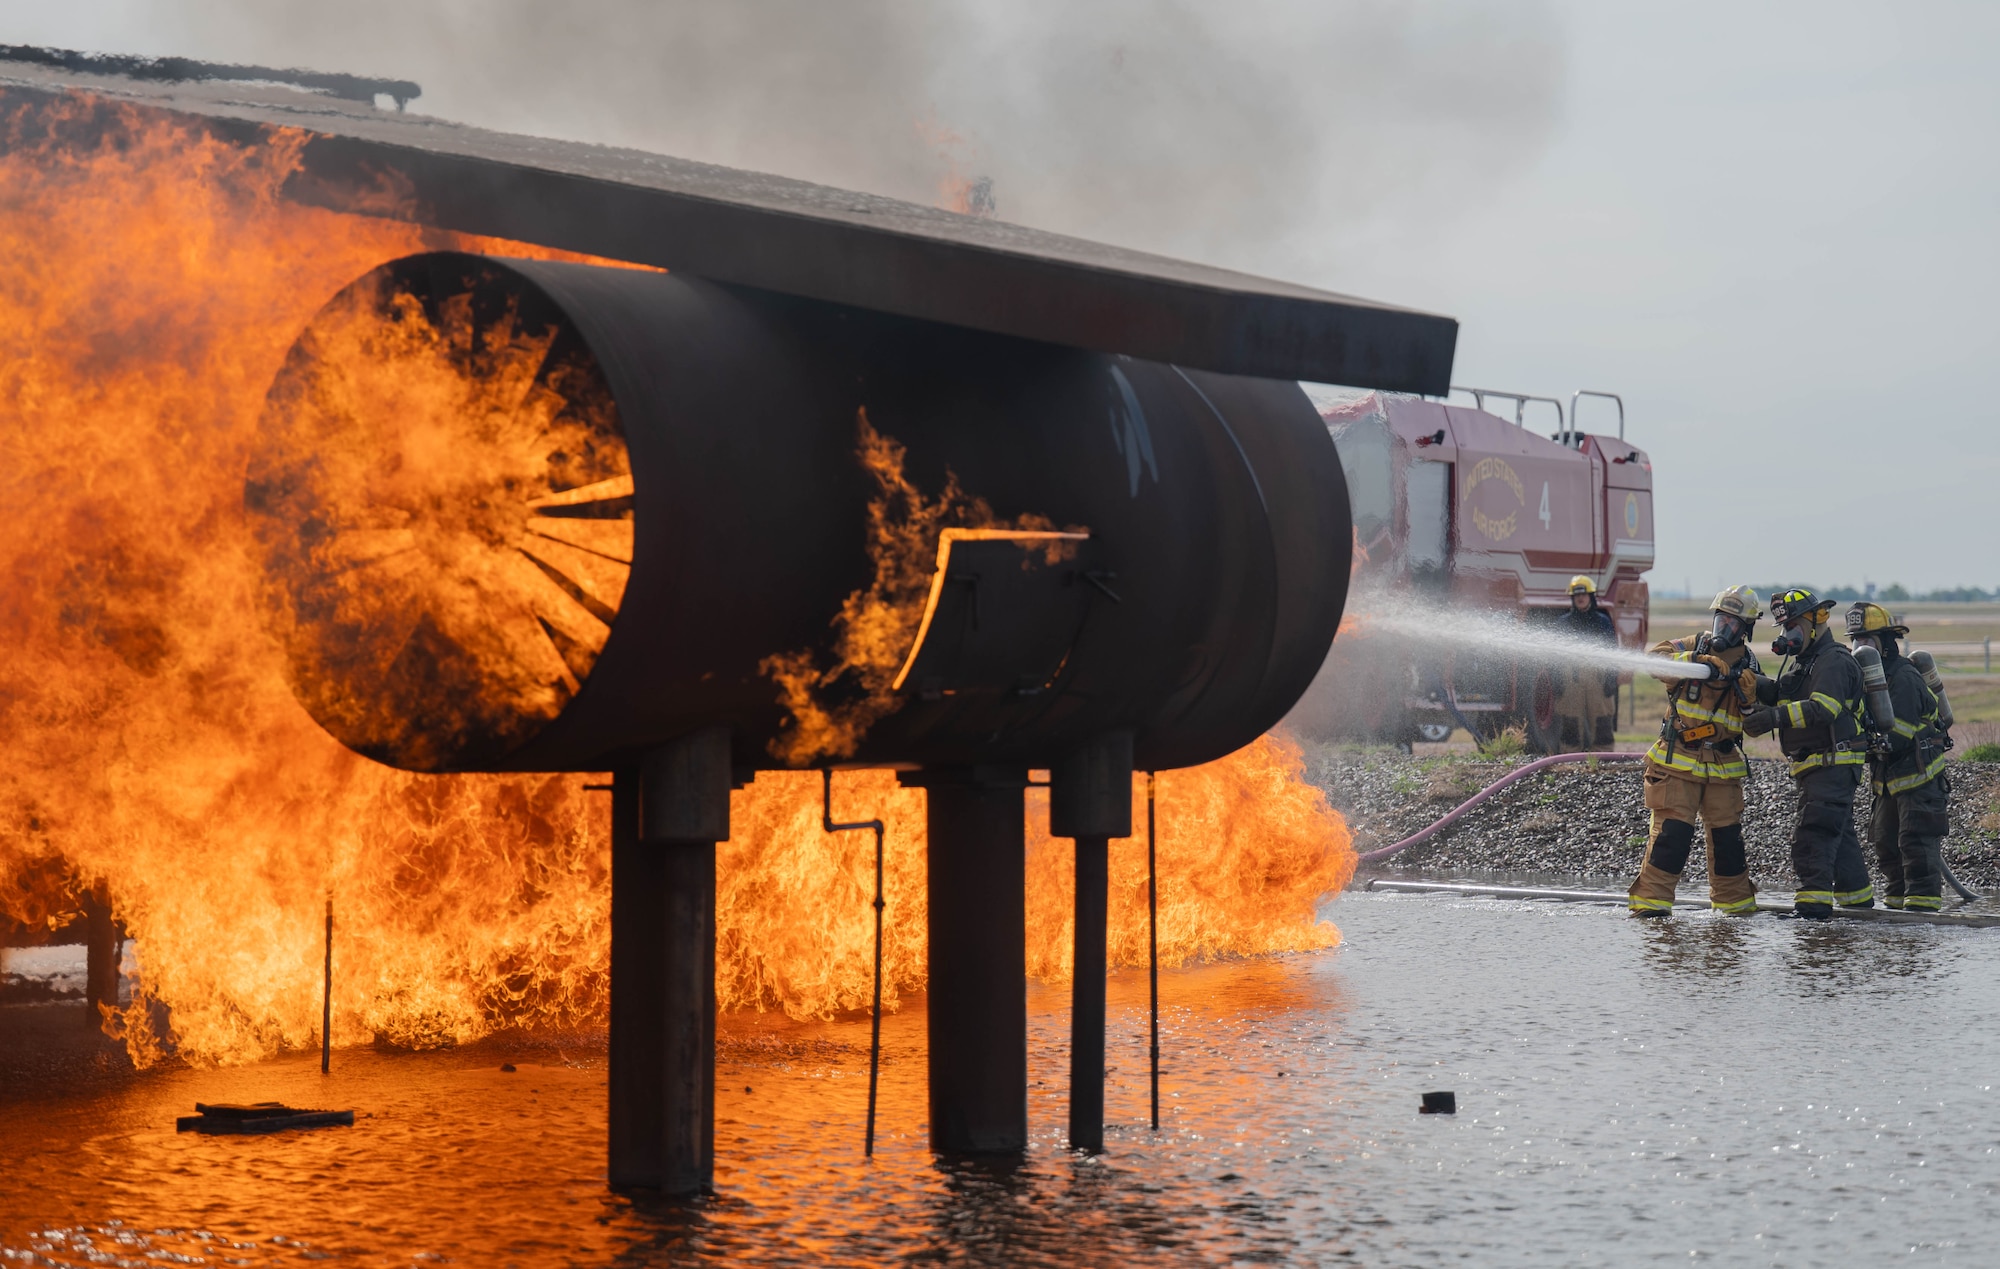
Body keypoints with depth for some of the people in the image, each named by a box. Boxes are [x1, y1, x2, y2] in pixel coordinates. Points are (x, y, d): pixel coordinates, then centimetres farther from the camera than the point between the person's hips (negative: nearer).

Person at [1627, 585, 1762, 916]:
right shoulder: (1693, 646, 2)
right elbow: (1656, 657, -17)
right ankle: (1651, 901, -8)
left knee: (1728, 835, 7)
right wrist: (1700, 659, -27)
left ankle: (1736, 901, 23)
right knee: (1673, 832, -12)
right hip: (1678, 761, -3)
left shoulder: (1747, 664, 9)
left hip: (1723, 764, 3)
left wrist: (1751, 693, -17)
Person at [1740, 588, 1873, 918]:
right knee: (1839, 832, 18)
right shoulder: (1808, 663, 22)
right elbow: (1777, 692, 8)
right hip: (1819, 766, 11)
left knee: (1813, 834, -17)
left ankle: (1814, 901, -21)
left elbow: (1823, 708, -27)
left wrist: (1774, 717, -36)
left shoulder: (1834, 661, -12)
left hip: (1833, 764, -11)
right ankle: (1857, 897, 27)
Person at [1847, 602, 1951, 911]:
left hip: (1918, 774, -10)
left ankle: (1924, 900, -9)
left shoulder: (1904, 678, -19)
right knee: (1885, 841, 13)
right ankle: (1900, 896, 22)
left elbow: (1895, 737, -25)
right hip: (1889, 776, 10)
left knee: (1917, 842, -11)